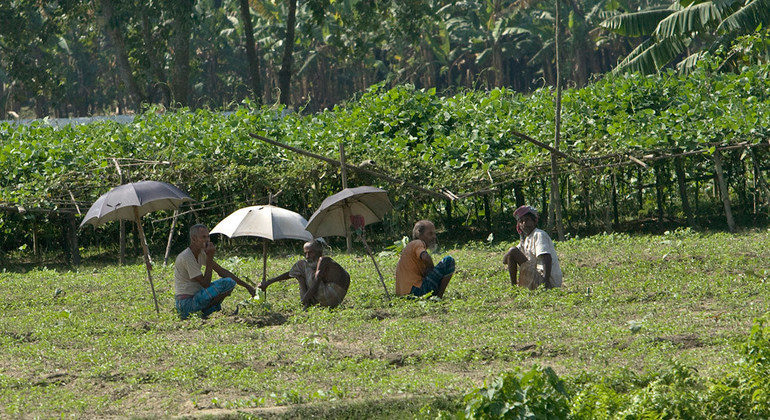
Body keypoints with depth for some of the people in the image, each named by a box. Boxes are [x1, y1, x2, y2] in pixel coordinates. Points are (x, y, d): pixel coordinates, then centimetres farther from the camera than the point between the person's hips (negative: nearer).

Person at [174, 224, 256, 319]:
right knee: (229, 283, -15)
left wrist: (247, 286, 7)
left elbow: (222, 272, 12)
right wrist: (210, 257, -18)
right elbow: (205, 284, -19)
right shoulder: (186, 257, -20)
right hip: (186, 303, -10)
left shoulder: (201, 253, 9)